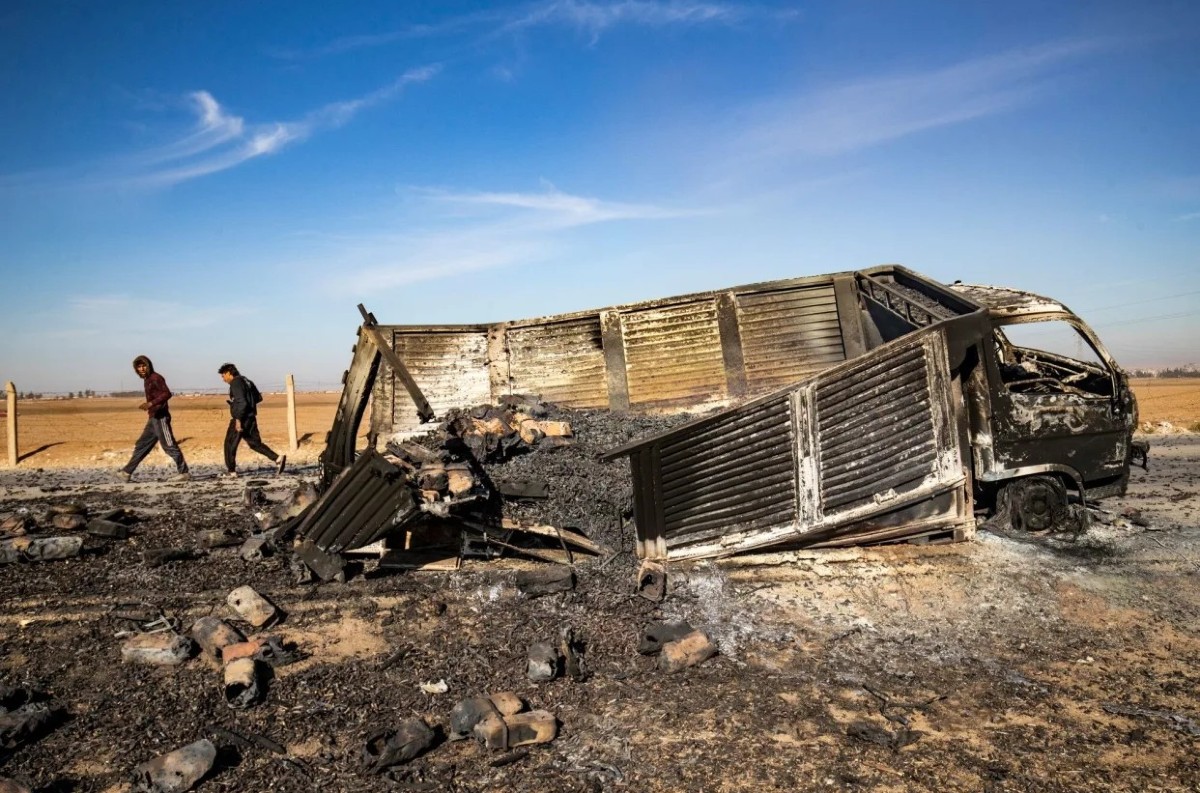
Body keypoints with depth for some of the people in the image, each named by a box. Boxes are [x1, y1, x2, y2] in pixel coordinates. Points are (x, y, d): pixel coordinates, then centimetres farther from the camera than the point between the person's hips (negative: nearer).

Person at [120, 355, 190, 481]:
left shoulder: (156, 378, -11)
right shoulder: (147, 380, 16)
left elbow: (167, 394, -23)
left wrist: (151, 404, -29)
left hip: (160, 417, -9)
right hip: (153, 418, 9)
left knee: (169, 445, -7)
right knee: (141, 445, 11)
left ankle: (184, 472, -3)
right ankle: (127, 472, 16)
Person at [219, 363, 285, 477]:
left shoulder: (235, 383, -13)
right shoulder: (246, 381, 15)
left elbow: (242, 402, -23)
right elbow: (258, 398, 22)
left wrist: (238, 419, -23)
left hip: (240, 419, -8)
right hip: (251, 418, 8)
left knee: (230, 444, 8)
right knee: (255, 443, 8)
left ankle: (231, 471, 14)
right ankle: (278, 459, -9)